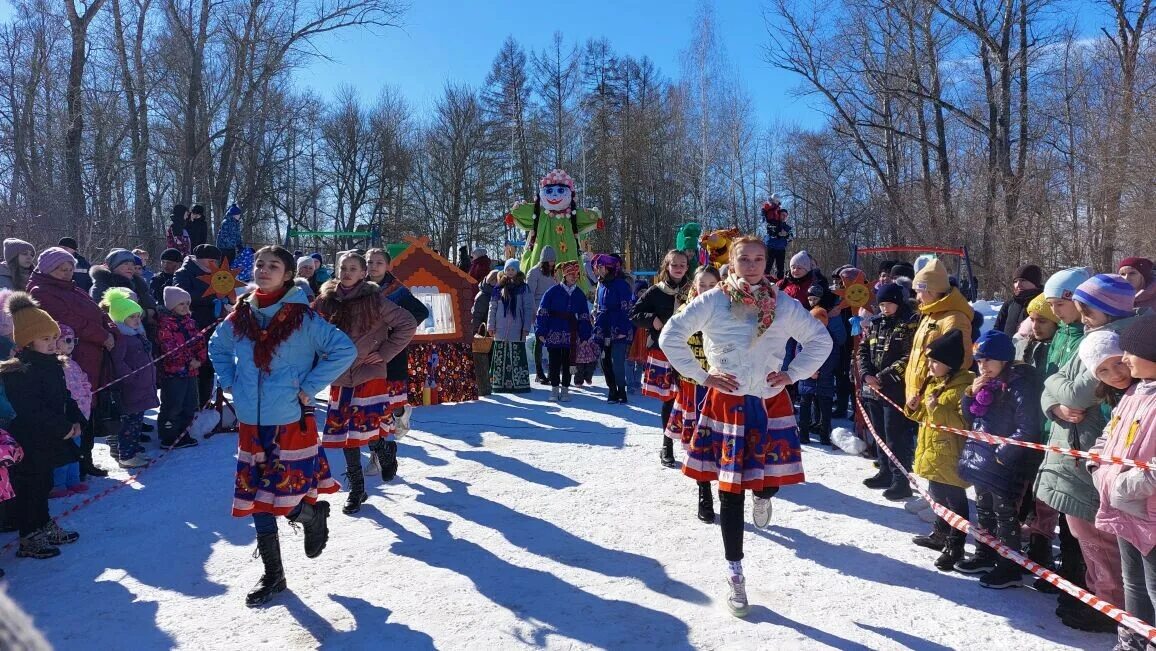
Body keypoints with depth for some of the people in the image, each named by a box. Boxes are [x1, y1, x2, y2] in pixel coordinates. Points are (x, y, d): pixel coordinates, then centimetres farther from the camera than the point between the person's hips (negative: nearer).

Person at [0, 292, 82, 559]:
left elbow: (65, 397, 14)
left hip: (47, 442, 9)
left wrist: (75, 420, -2)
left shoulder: (54, 365, 8)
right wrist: (63, 428, -22)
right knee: (28, 489, 2)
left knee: (42, 485, 20)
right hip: (27, 444, -9)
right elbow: (31, 411, -25)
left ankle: (45, 527, 34)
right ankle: (30, 539, 12)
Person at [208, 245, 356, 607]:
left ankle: (314, 515, 32)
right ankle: (272, 577, 27)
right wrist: (230, 383, 9)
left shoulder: (302, 319, -11)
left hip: (292, 424, -5)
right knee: (259, 503, 11)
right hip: (251, 425, 5)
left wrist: (309, 388, -13)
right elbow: (217, 348, 23)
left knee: (288, 502, -5)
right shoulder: (240, 317, 4)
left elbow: (345, 350, -13)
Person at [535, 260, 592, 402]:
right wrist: (541, 332, -11)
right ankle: (555, 389, 15)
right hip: (553, 333, -2)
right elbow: (542, 312, -4)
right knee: (554, 363, 4)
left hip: (571, 335, 2)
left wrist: (585, 336, 2)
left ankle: (565, 390, 16)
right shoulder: (553, 291, -4)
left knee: (567, 363, 7)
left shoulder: (579, 294, 7)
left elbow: (584, 317, 10)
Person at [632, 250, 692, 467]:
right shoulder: (655, 292, 3)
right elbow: (634, 314, 5)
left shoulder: (692, 292, 6)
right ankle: (667, 447, 16)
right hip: (662, 351, -1)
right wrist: (652, 320, -10)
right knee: (668, 399, 3)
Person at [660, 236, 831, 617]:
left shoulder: (784, 305, 1)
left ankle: (762, 496, 41)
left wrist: (792, 374, 0)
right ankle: (734, 573, 19)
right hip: (727, 403, -2)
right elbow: (670, 337, -4)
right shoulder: (712, 302, -6)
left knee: (770, 480, -1)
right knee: (730, 490, 2)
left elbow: (821, 340, 12)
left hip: (771, 403, 2)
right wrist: (702, 375, -8)